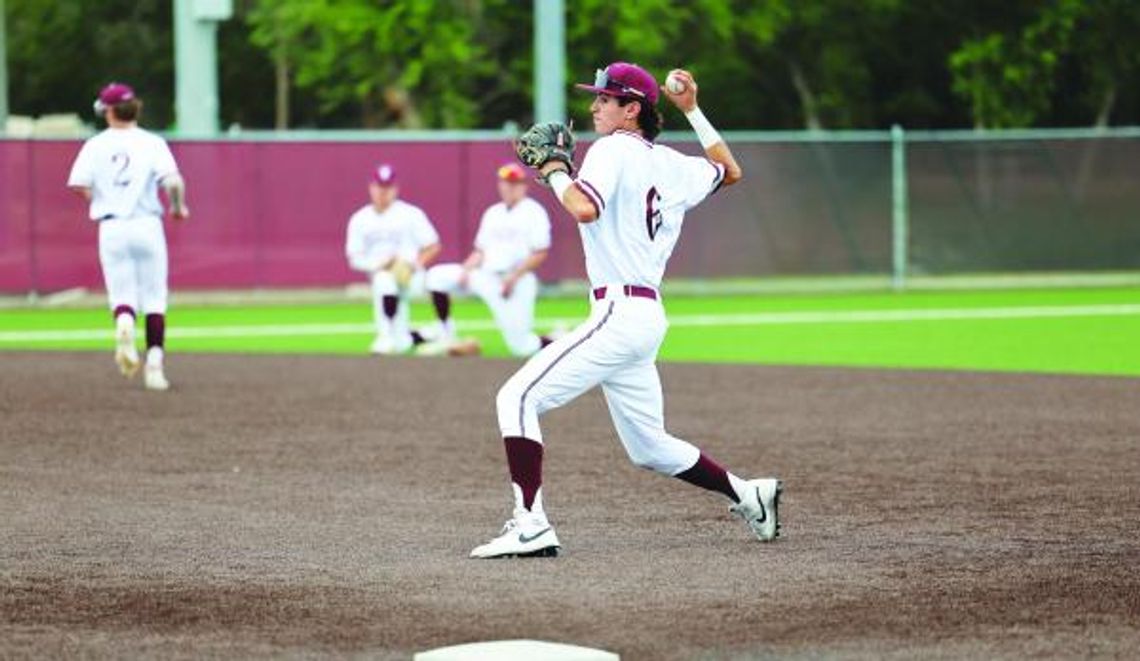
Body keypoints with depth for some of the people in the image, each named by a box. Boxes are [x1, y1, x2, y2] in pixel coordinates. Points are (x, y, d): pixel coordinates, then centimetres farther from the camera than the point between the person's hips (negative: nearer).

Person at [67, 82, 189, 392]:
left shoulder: (95, 145, 4)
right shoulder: (152, 143, 1)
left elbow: (79, 185, -7)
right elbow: (173, 181, -13)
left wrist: (99, 198, 13)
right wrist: (178, 207, 5)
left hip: (111, 228, 0)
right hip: (147, 225, 0)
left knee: (121, 293, 7)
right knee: (155, 298, 9)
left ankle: (124, 323, -28)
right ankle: (155, 364, 2)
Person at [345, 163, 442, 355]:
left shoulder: (411, 214, -1)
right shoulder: (360, 219, 6)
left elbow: (433, 247, 0)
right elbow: (354, 259, 3)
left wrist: (415, 265, -18)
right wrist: (379, 264, -17)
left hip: (410, 276, -4)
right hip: (377, 273, 4)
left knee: (385, 280, -36)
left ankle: (387, 337, -33)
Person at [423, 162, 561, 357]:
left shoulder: (534, 213, -5)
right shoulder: (492, 213, 15)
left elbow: (540, 254, -11)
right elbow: (480, 251, 15)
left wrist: (514, 277, -20)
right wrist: (466, 270, -5)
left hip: (517, 283, -6)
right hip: (486, 278, 6)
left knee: (521, 347, -12)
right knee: (437, 276, -7)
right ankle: (446, 337, -4)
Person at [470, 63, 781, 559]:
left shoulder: (613, 151, -8)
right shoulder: (670, 165, 16)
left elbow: (585, 208, -26)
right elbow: (730, 171, 33)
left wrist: (553, 169, -8)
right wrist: (692, 111, 34)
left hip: (621, 312, -9)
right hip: (648, 318, 9)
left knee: (519, 397, -15)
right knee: (650, 449, 21)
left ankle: (530, 525, -25)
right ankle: (747, 495, 24)